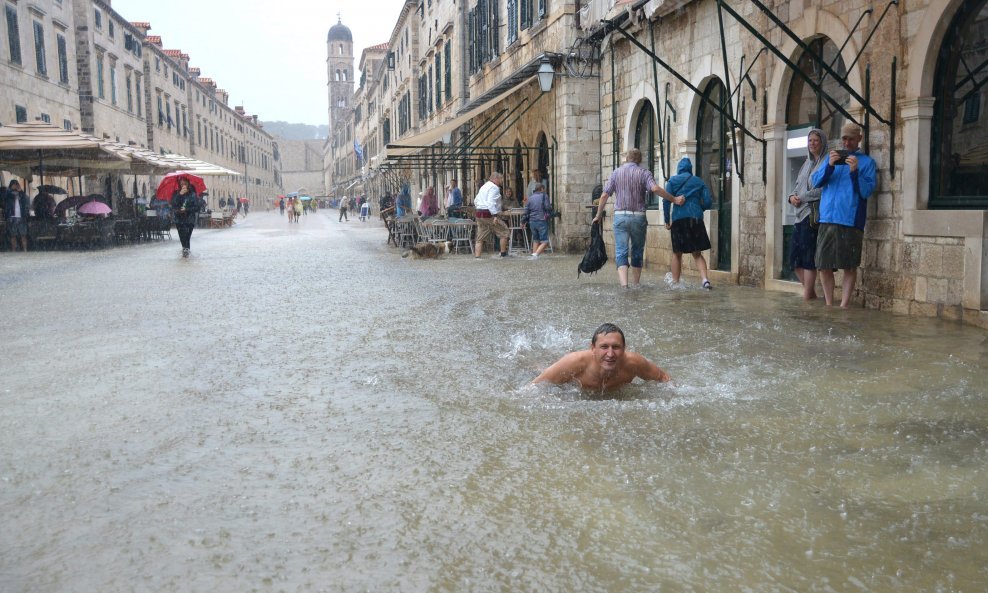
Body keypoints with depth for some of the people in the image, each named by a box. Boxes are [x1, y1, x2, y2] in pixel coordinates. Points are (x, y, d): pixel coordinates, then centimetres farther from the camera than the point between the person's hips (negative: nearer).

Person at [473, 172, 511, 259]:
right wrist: (495, 215, -27)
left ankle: (477, 256, 3)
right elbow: (491, 202, -22)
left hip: (479, 214, 9)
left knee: (480, 238, 9)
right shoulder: (494, 187, -9)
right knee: (504, 232, 3)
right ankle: (503, 254, 8)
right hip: (489, 214, -9)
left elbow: (475, 201, 24)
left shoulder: (484, 187, 21)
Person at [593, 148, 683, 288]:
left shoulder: (616, 172, 6)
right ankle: (635, 283, 23)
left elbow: (604, 195, 3)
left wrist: (599, 215, 12)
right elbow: (655, 188, -15)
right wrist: (674, 199, -8)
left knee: (621, 251, -2)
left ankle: (623, 283, -20)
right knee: (637, 252, 15)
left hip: (620, 216, 0)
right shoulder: (644, 172, 1)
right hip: (638, 216, 0)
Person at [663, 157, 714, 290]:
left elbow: (666, 201, -3)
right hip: (696, 219, 2)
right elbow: (708, 201, 5)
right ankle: (704, 279, -9)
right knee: (697, 253, 9)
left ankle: (675, 282, 13)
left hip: (678, 219, -1)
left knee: (677, 253, 11)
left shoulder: (672, 180, 6)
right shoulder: (699, 181, 12)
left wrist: (667, 220, 4)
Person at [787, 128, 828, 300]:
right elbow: (797, 185, 21)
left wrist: (802, 198, -9)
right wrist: (792, 196, 0)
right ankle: (810, 292, 16)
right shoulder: (806, 164, 21)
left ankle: (808, 295, -5)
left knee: (808, 256, -10)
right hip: (800, 214, 8)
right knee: (794, 257, 6)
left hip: (814, 213, -8)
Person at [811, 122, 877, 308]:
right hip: (827, 219, 3)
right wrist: (829, 165, -9)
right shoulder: (832, 157, 19)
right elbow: (816, 181, 7)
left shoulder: (866, 161, 8)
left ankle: (844, 306, 4)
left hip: (851, 221, -3)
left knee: (850, 267, -1)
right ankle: (829, 305, 12)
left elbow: (867, 191, -3)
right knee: (823, 265, 2)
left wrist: (855, 171, -16)